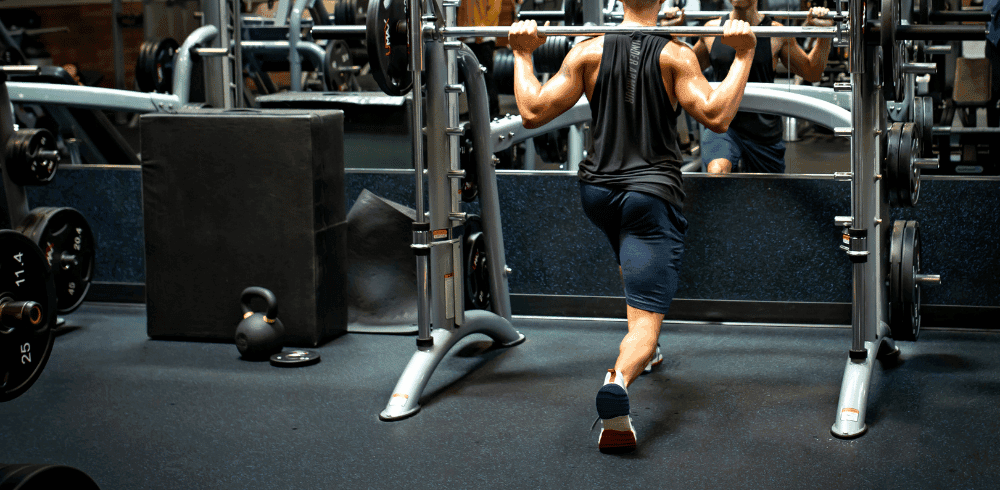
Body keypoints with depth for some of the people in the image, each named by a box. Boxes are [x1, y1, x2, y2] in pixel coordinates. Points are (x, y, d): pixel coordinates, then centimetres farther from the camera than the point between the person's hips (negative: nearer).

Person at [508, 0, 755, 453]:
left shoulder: (589, 51, 1)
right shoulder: (676, 55, -5)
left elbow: (533, 112, -2)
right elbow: (716, 116, -15)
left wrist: (522, 54, 11)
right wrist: (743, 55, -7)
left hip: (597, 192, 4)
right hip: (652, 194, -4)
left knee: (635, 259, 40)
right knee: (645, 318, -10)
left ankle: (643, 349, 45)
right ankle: (619, 379, -41)